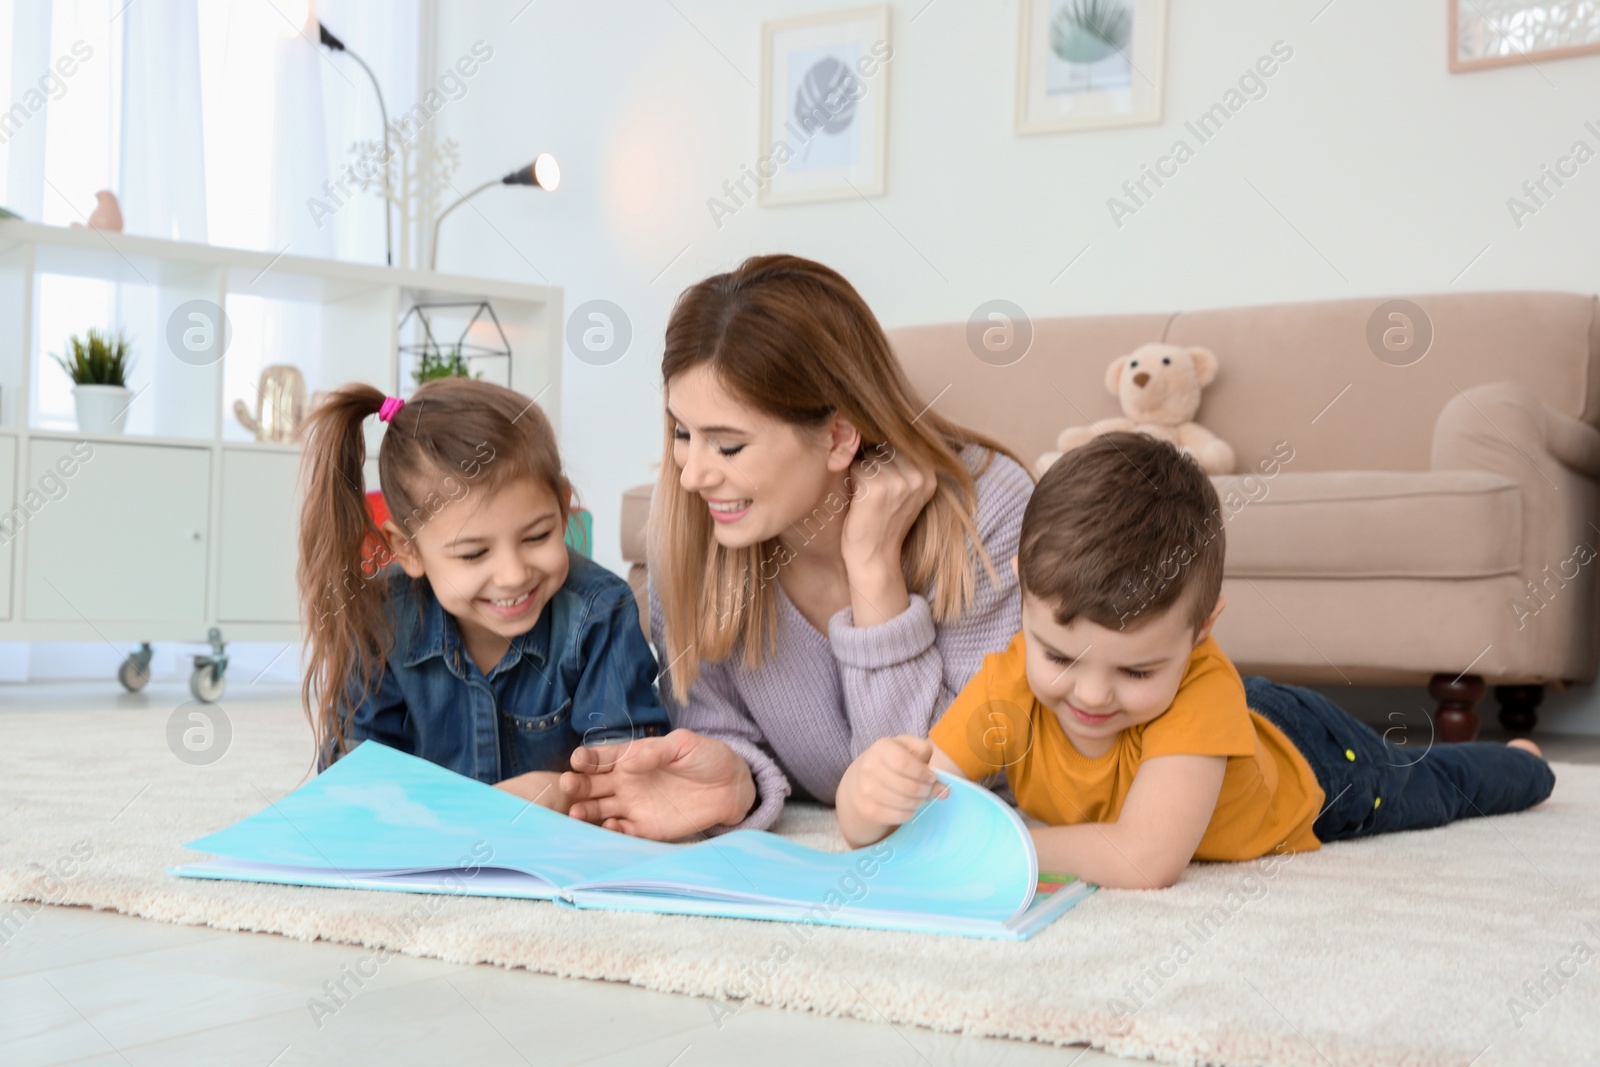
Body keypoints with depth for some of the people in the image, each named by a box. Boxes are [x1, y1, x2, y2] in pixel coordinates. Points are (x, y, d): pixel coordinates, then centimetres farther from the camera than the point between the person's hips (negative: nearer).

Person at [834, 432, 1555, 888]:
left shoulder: (1201, 688, -49)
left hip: (1310, 766, -2)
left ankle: (1520, 763, 61)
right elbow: (868, 836, -41)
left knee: (1433, 786, 29)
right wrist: (872, 791, -63)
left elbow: (1144, 861, -58)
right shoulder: (1010, 688, -38)